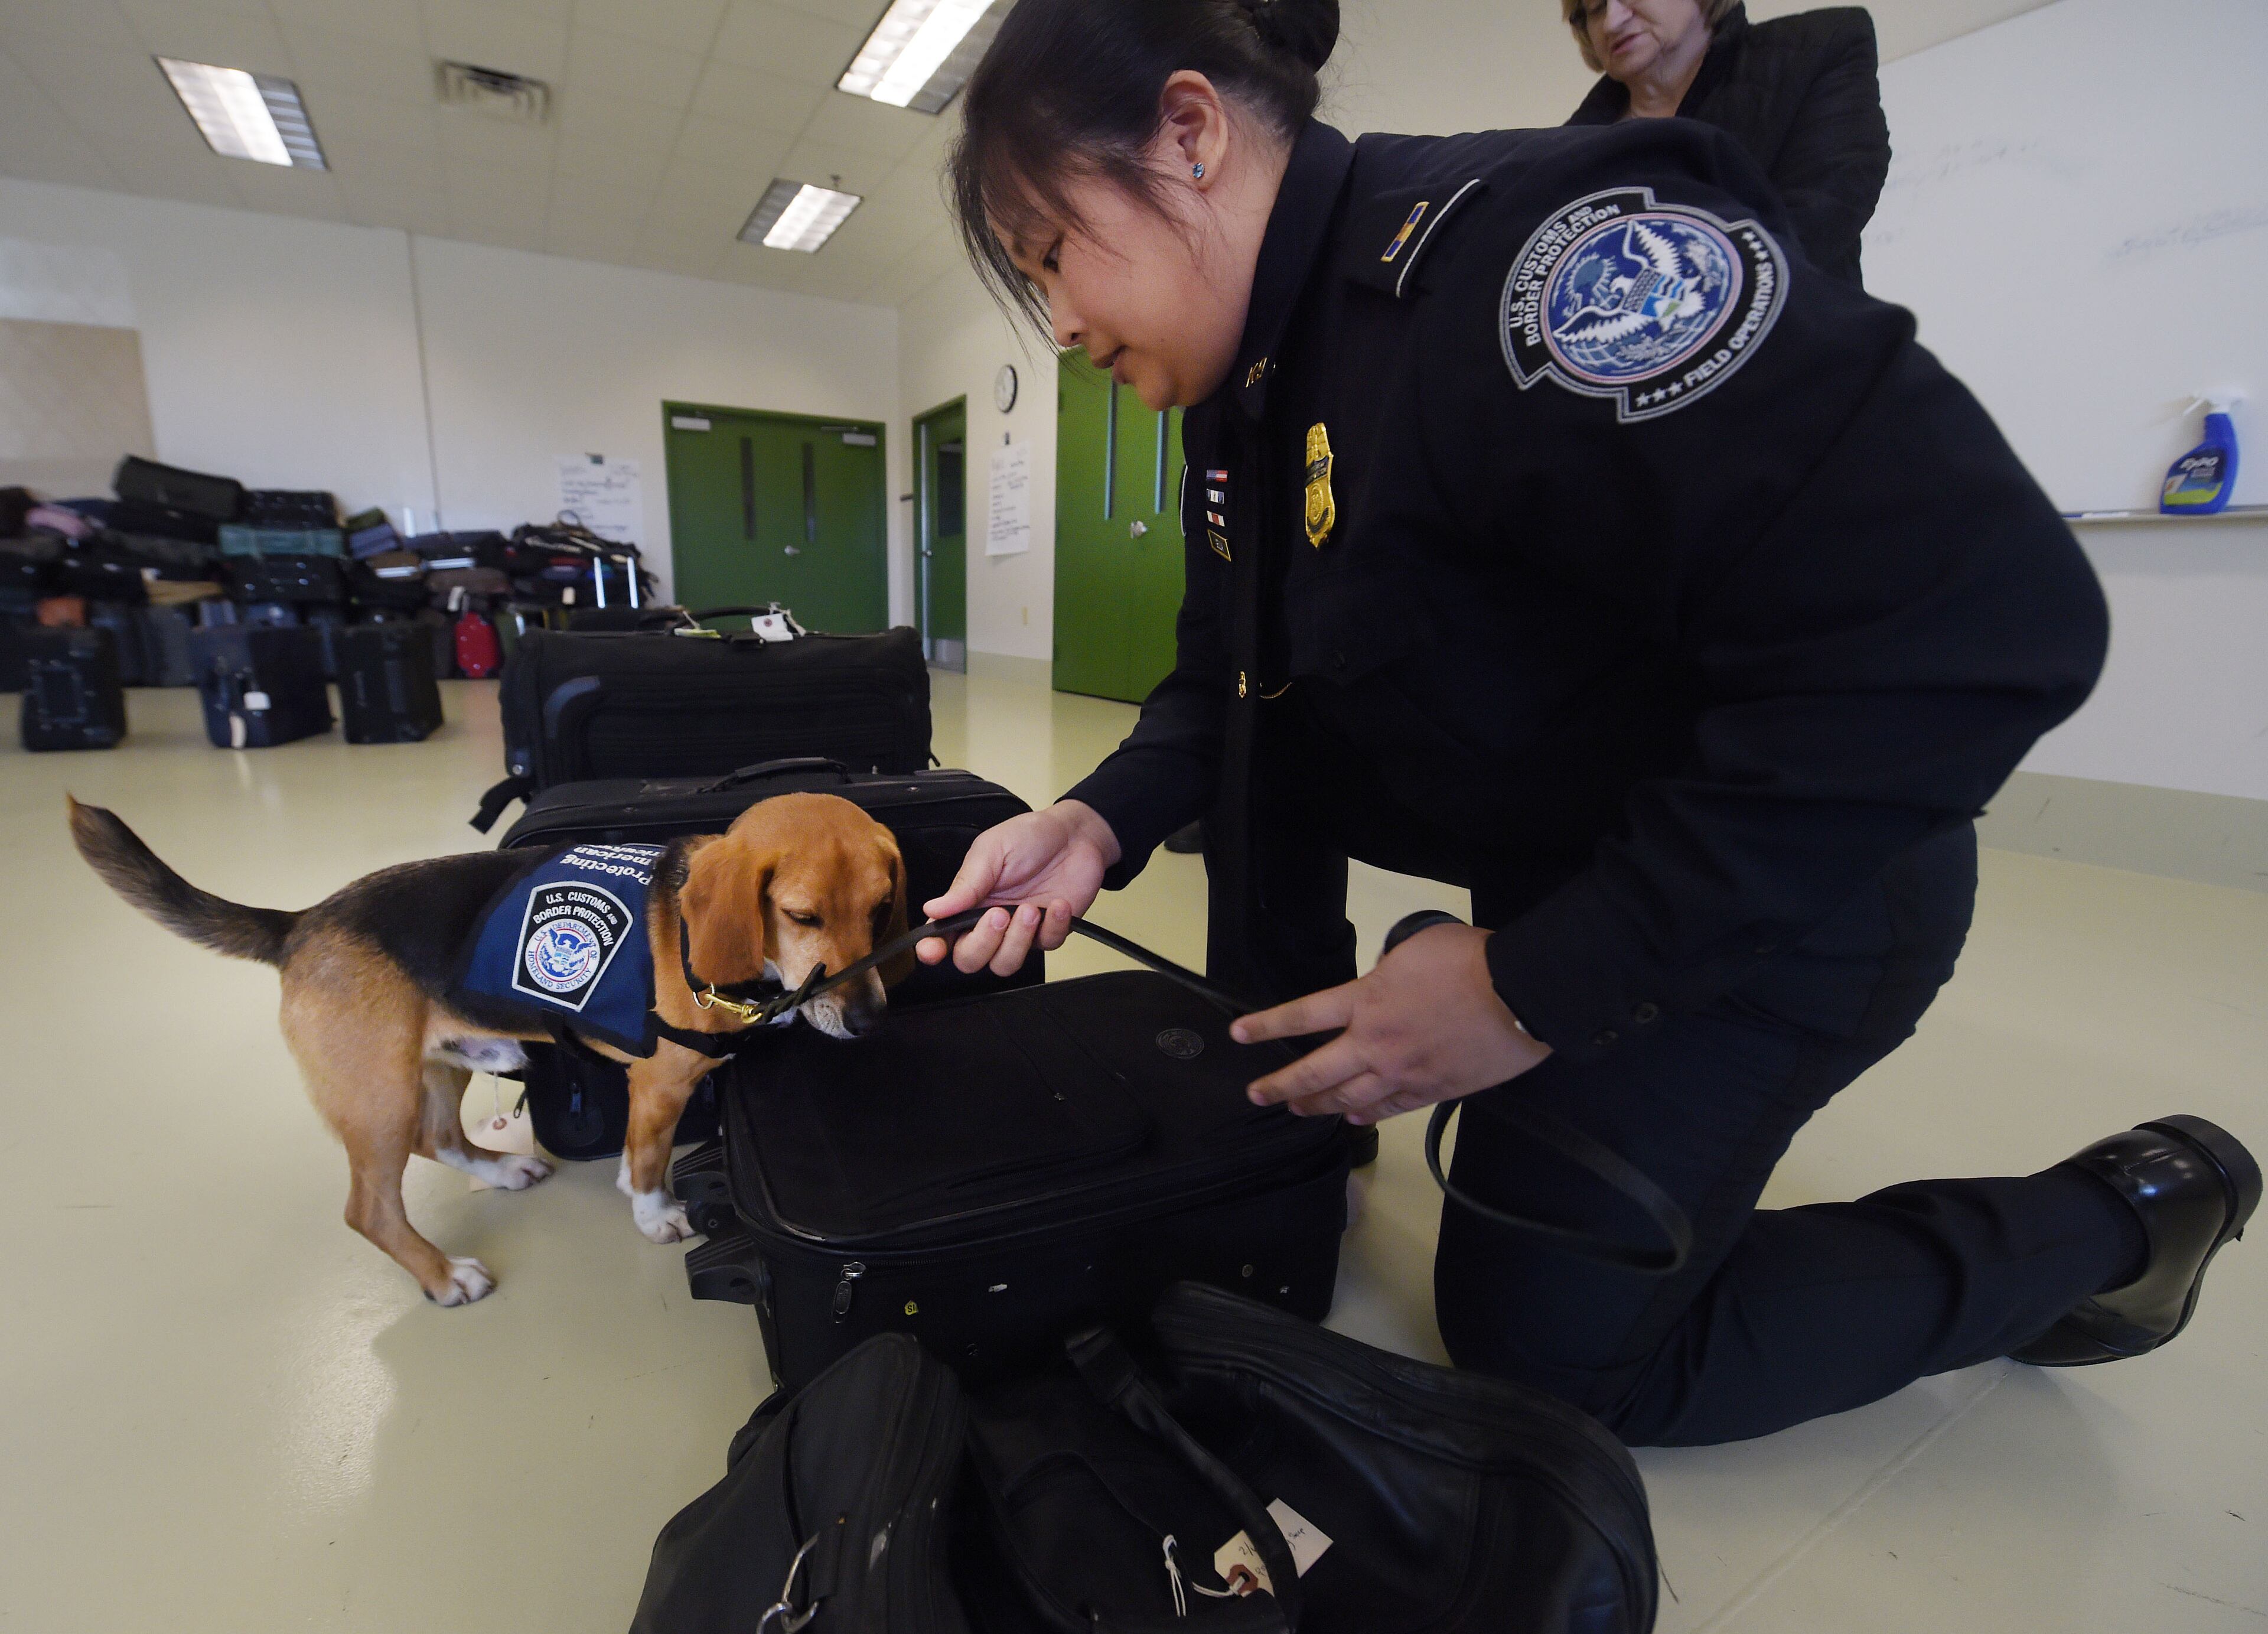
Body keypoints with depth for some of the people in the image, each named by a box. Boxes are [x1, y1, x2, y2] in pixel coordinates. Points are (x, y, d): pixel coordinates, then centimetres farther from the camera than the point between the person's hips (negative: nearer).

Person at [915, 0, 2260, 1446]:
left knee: (1553, 1351, 1)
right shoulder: (1245, 391, 2)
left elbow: (1982, 627, -33)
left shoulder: (1529, 246, -27)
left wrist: (1538, 986, -30)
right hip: (1544, 851, 8)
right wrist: (1107, 819, -11)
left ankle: (2120, 1219, 15)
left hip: (1782, 894, -7)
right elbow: (1232, 671, 8)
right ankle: (1280, 1073, 17)